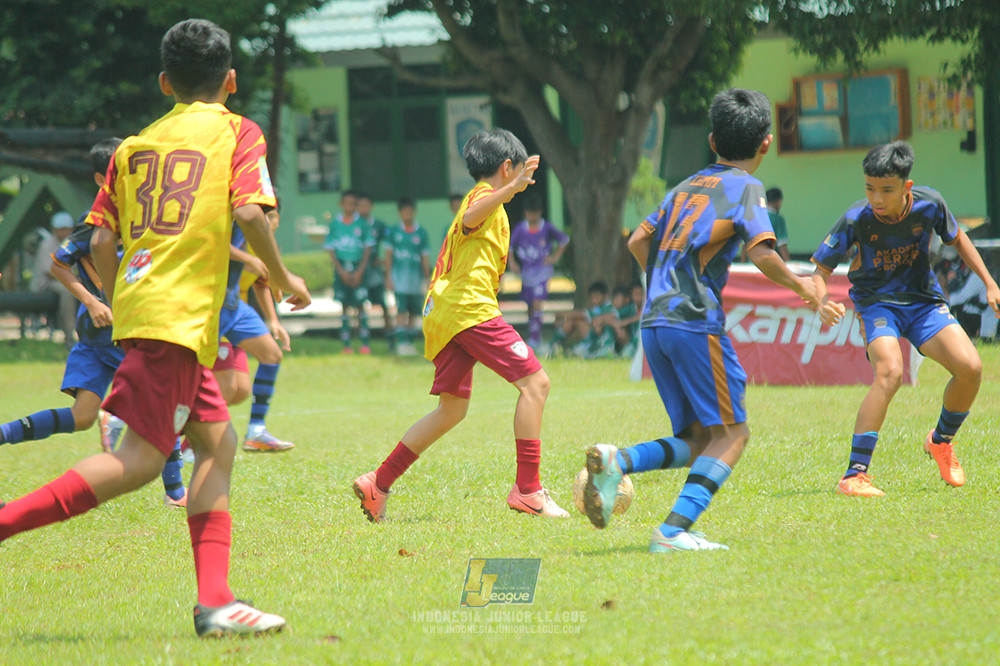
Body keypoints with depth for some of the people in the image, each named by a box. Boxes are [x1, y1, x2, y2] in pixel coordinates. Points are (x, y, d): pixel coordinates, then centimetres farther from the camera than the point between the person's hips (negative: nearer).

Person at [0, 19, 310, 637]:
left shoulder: (134, 145, 18)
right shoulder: (237, 133, 4)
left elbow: (102, 241, 12)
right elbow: (249, 212, -11)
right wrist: (283, 277, 3)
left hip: (137, 305, 7)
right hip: (181, 313, -7)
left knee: (219, 441, 11)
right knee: (141, 459, -9)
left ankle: (215, 600, 3)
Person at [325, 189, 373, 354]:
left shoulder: (362, 224, 3)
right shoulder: (335, 224, 5)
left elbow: (368, 249, 3)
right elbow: (331, 250, 6)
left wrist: (359, 271, -7)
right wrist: (341, 271, -6)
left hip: (358, 268, -1)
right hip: (341, 268, 1)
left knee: (360, 304, -5)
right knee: (345, 306, 1)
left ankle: (364, 343, -3)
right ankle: (346, 344, 2)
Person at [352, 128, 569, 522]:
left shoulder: (480, 198, 27)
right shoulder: (484, 196, -2)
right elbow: (469, 219, -27)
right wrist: (512, 188, -37)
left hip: (440, 314, 10)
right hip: (470, 308, -10)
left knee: (452, 410, 12)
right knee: (534, 382, -12)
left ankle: (377, 485, 10)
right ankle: (528, 491, -17)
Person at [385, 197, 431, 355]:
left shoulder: (421, 233, 3)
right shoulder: (394, 232, 2)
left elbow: (425, 257, 7)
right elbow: (389, 254, 5)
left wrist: (427, 279, 6)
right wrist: (388, 276, -1)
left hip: (416, 278, 2)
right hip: (399, 278, -2)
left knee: (414, 312, 5)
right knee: (401, 311, -10)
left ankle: (410, 342, 14)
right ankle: (401, 342, -9)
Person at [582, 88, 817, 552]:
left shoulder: (686, 187, 21)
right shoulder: (745, 187, 0)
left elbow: (638, 241, 23)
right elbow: (761, 254, -13)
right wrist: (798, 285, 3)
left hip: (654, 322, 7)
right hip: (696, 322, -7)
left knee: (698, 439, 11)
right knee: (731, 432, -1)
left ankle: (615, 462, -13)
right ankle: (674, 531, -15)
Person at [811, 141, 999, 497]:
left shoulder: (929, 204, -14)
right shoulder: (856, 220, -21)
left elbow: (956, 239, 8)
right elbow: (820, 269, -13)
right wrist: (822, 302, -35)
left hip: (924, 300, 3)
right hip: (877, 303, -3)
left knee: (970, 367, -16)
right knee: (890, 373, -31)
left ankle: (941, 441, 14)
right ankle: (854, 475, -28)